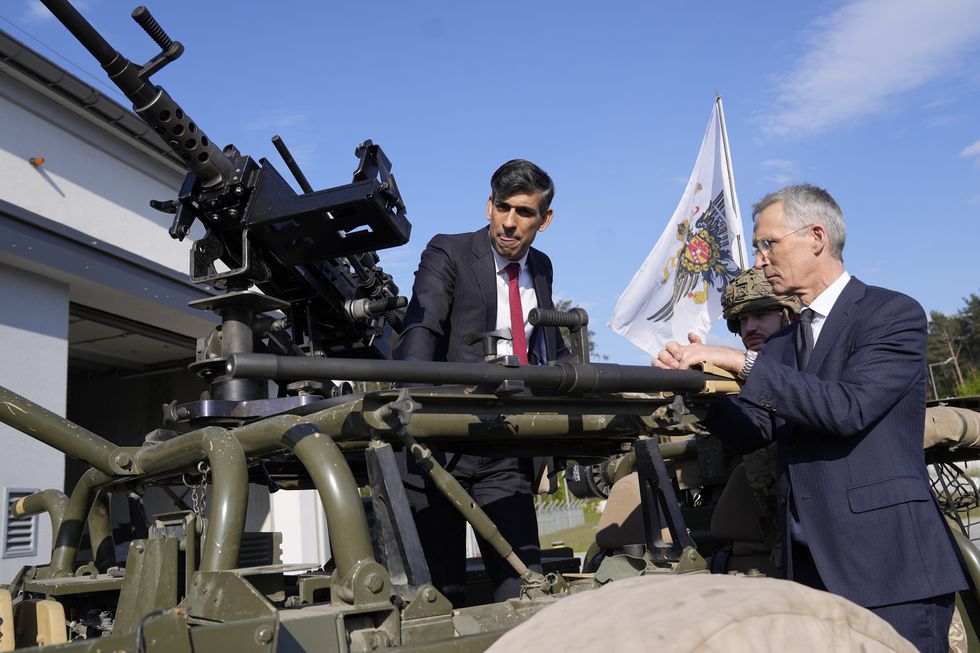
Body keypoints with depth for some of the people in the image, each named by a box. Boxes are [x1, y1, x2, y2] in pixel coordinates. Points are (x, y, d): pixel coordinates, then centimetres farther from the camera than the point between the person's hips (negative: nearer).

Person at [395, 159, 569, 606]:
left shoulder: (540, 268, 16)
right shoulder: (447, 254, -2)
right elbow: (420, 333, -17)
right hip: (443, 444, -4)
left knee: (525, 587, -2)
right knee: (442, 591, 2)